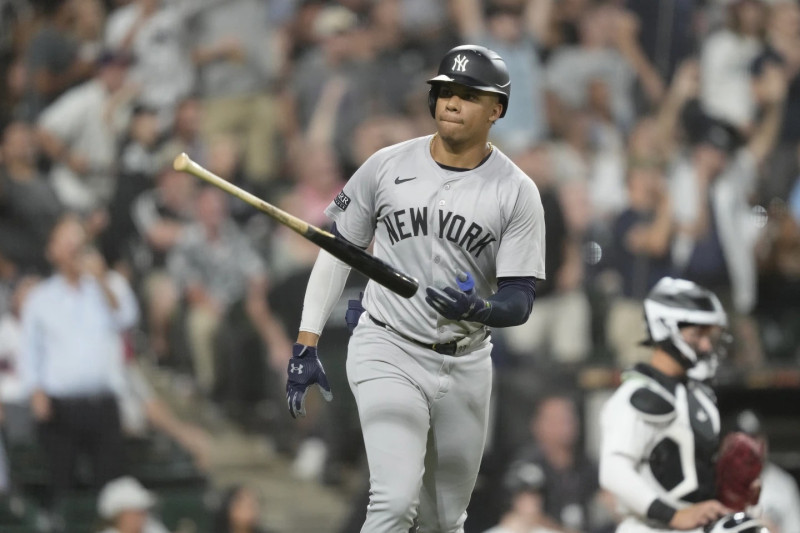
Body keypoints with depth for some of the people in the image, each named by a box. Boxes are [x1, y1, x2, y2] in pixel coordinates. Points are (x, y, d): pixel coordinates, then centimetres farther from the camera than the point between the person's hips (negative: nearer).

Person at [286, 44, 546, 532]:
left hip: (465, 365, 2)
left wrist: (478, 308, -32)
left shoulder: (518, 193, -5)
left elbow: (520, 302, -8)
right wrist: (307, 345, -2)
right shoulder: (388, 166, -3)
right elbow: (337, 251, 5)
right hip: (388, 354, -2)